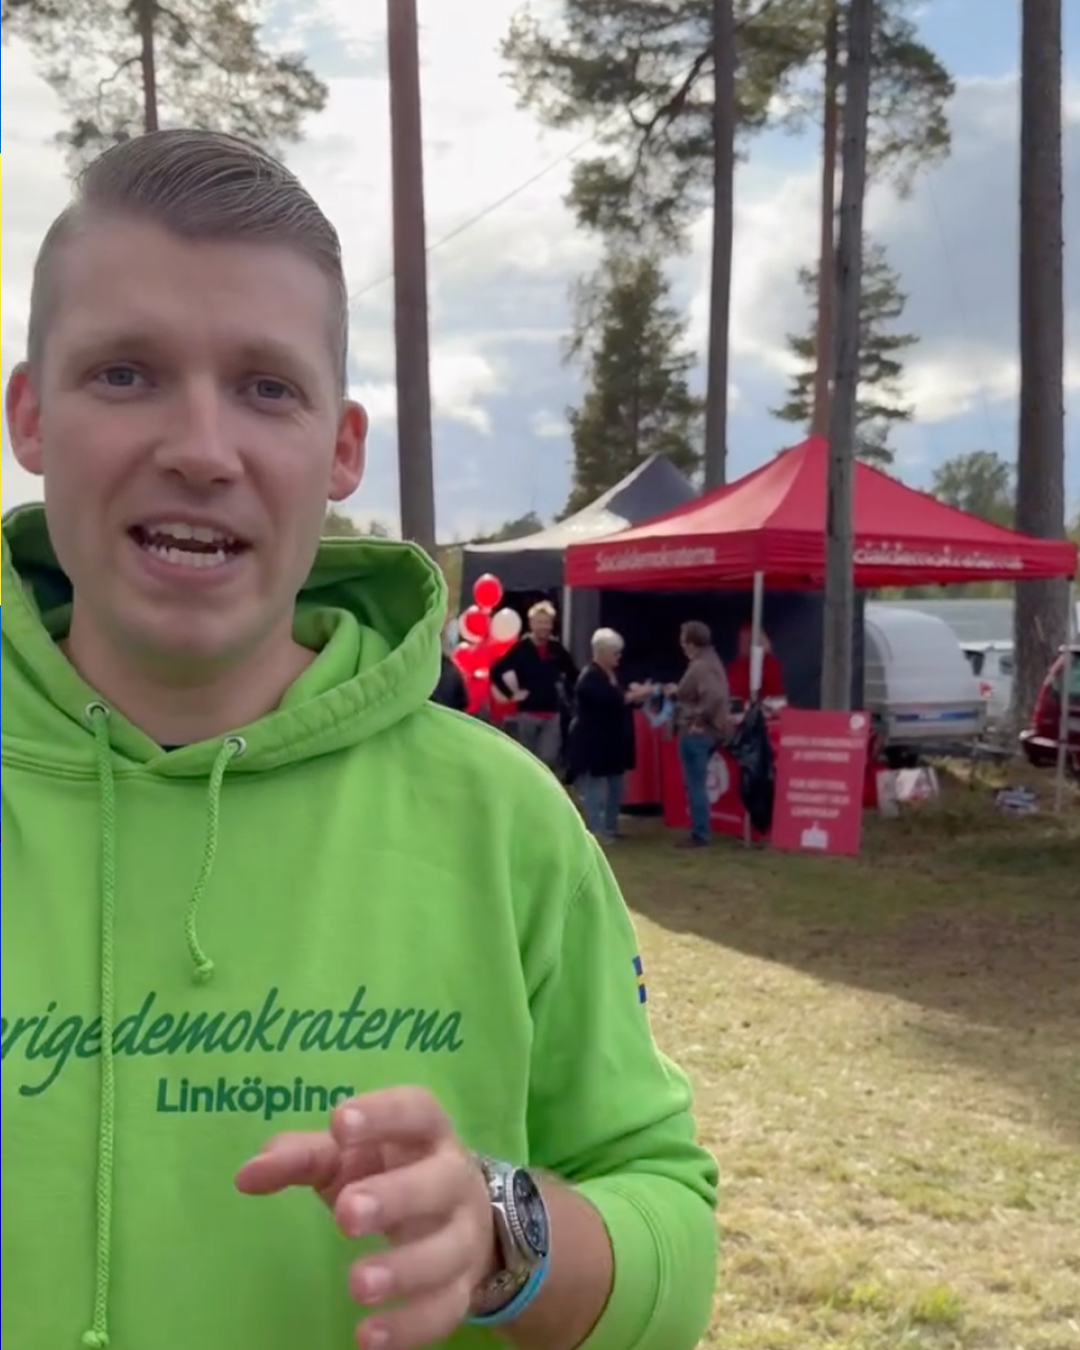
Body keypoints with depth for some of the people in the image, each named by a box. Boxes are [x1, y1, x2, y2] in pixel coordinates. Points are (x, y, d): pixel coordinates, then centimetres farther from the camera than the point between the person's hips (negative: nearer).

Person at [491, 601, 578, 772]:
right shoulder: (521, 648, -6)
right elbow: (496, 671, -10)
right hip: (527, 714, -2)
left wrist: (568, 695, 7)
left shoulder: (557, 649, 3)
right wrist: (511, 694, -10)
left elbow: (574, 675, 16)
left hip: (552, 715, 2)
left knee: (549, 760, -7)